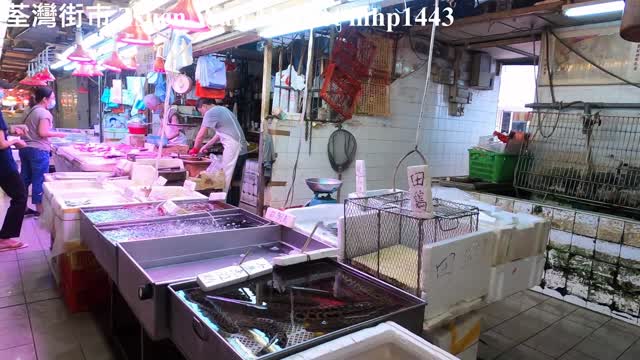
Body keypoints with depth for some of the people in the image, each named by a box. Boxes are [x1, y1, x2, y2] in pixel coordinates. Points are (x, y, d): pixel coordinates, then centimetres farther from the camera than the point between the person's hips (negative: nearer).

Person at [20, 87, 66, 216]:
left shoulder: (31, 111, 17)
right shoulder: (45, 113, -12)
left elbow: (29, 131, 19)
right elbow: (43, 132, -20)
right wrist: (58, 134, -6)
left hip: (25, 148, 9)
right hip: (38, 150, -9)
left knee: (25, 179, 13)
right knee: (39, 180, -2)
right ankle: (39, 209, 4)